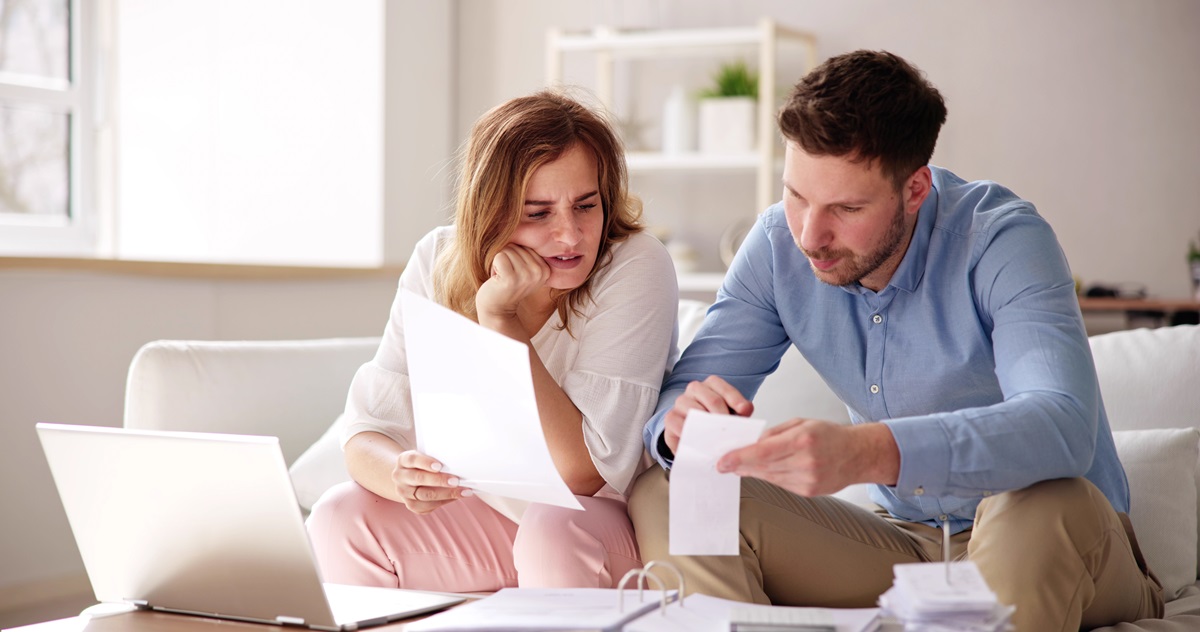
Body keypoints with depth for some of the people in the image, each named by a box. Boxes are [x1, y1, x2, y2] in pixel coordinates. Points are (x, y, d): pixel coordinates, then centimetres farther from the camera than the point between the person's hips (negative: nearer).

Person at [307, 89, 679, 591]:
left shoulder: (637, 268, -20)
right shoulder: (439, 261, -8)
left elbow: (583, 474, -26)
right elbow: (368, 428, -11)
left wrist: (500, 318, -31)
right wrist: (400, 474, -35)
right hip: (485, 511, 4)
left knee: (553, 534, -35)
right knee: (340, 515, -16)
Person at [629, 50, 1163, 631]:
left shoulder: (1001, 239, -22)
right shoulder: (779, 244, -7)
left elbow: (1063, 427, -39)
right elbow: (672, 399, -4)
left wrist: (867, 452, -55)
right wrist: (681, 422, -31)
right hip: (905, 543, 4)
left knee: (1049, 507, -40)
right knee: (664, 497, -13)